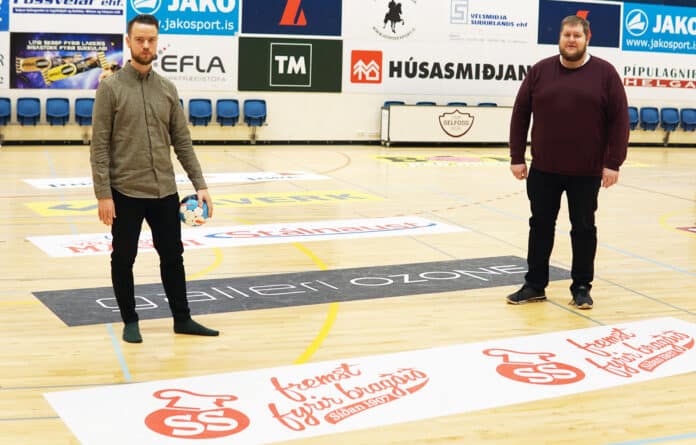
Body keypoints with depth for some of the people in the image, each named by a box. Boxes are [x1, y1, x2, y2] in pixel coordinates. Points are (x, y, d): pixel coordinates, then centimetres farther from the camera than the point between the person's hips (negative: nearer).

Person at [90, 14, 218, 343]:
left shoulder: (167, 89, 7)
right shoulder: (110, 87, -7)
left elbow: (182, 141, 9)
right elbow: (100, 146, -9)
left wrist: (199, 184, 3)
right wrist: (103, 194, -15)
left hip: (165, 191, 4)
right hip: (125, 192, -4)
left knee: (172, 256, 12)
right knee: (123, 259, 7)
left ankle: (182, 319, 23)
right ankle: (130, 321, 22)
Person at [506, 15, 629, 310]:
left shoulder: (605, 73, -3)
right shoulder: (539, 71, 2)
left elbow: (619, 121, -4)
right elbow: (520, 116, 5)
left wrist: (613, 163, -10)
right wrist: (517, 157, 0)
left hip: (587, 172, -2)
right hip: (543, 170, 2)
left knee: (583, 229, 7)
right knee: (540, 226, 9)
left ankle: (581, 288, 19)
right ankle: (534, 285, 19)